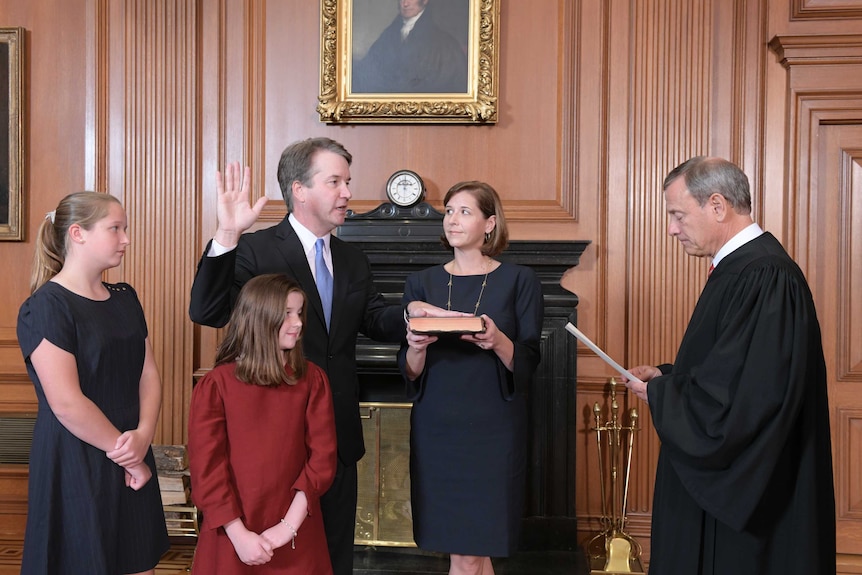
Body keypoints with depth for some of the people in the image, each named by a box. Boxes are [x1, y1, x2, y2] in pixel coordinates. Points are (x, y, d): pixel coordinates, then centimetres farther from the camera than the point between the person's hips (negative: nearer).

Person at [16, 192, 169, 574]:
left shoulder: (124, 298, 11)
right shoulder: (45, 307, -13)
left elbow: (148, 373, 5)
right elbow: (67, 404, -19)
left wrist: (143, 435, -12)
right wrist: (126, 454, -12)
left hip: (131, 459, 7)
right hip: (75, 466, -6)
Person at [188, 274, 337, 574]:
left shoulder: (312, 379, -1)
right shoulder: (215, 385, -7)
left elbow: (323, 455, -6)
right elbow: (206, 467, -9)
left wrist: (289, 526, -13)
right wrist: (239, 535, -15)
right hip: (232, 536, -2)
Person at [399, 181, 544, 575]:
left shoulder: (519, 281, 0)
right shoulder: (422, 283, 7)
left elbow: (528, 363, -3)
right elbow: (410, 372, 5)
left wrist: (498, 342, -23)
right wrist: (417, 348, -17)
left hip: (492, 431, -2)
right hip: (436, 429, 3)